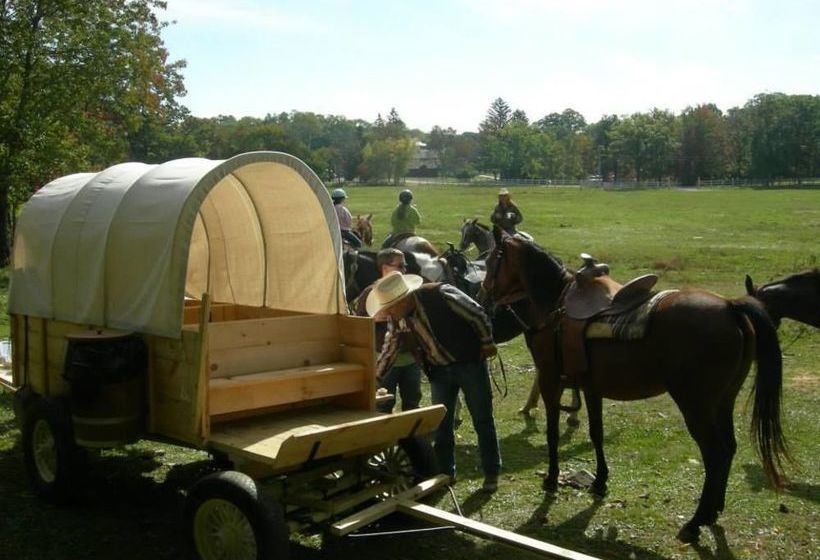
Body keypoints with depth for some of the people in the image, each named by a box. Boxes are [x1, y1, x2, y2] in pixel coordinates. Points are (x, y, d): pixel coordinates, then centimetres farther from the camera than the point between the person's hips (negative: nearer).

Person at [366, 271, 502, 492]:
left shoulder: (441, 295, -27)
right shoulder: (396, 318, -9)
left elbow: (478, 316, -16)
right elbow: (389, 348, 5)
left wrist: (487, 344, -7)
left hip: (469, 362, -5)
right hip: (439, 371, 5)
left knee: (483, 420, 3)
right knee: (441, 425, 8)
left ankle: (491, 473, 13)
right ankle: (445, 473, 21)